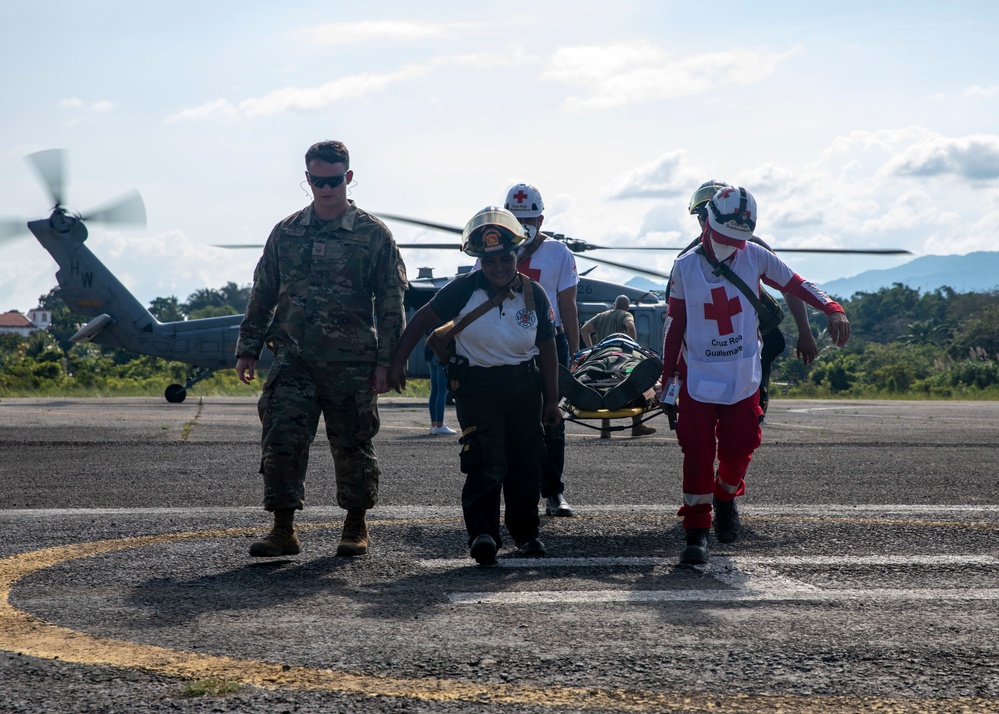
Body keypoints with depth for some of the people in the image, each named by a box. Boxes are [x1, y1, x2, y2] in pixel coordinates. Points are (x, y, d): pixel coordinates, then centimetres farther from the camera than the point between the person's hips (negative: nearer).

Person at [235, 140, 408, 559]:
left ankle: (356, 526, 21)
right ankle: (283, 529, -4)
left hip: (351, 362, -2)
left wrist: (386, 361, -4)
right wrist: (248, 349, 11)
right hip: (293, 357, 2)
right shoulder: (286, 233, 10)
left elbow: (391, 303, 2)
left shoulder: (373, 235, 2)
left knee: (352, 445, 6)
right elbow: (262, 295, 16)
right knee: (281, 438, -8)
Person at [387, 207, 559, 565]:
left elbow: (547, 348, 6)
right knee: (486, 461, -16)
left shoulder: (533, 294, -2)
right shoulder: (464, 289, -10)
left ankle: (525, 531, 26)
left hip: (525, 386, 3)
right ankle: (482, 534, -19)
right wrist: (397, 363, -9)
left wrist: (552, 400, 8)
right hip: (477, 384, -3)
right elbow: (422, 319, -4)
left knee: (526, 461, 9)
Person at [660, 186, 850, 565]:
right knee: (698, 453, -7)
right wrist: (668, 378, 5)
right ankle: (696, 531, -1)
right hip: (697, 378, -1)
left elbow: (794, 284, 1)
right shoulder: (685, 267, -1)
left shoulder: (754, 257, -1)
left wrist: (832, 309, -15)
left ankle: (726, 497, 33)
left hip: (743, 379, 1)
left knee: (738, 448, 0)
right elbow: (674, 324, 5)